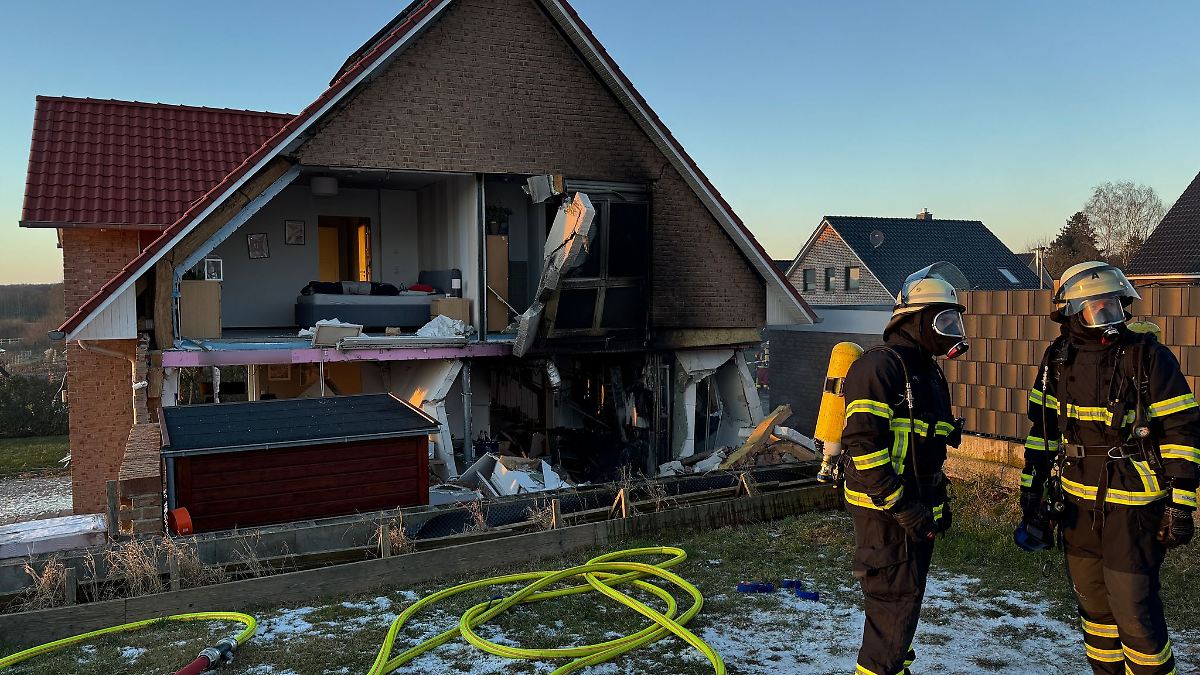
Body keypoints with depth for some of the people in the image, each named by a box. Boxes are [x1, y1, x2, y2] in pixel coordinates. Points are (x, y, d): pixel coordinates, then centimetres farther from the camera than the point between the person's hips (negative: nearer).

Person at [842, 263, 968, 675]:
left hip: (915, 508, 10)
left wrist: (940, 500, 20)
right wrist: (899, 505, -22)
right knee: (896, 599, -6)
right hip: (886, 510, -10)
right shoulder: (881, 366, -16)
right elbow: (862, 442, -23)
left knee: (906, 597, 19)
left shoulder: (928, 372, 16)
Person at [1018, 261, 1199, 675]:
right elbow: (1042, 431, 11)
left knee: (1133, 610, -4)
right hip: (1078, 505, 5)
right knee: (1093, 606, 15)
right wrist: (1031, 492, 10)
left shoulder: (1149, 357, -8)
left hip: (1135, 508, -5)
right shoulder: (1059, 361, 4)